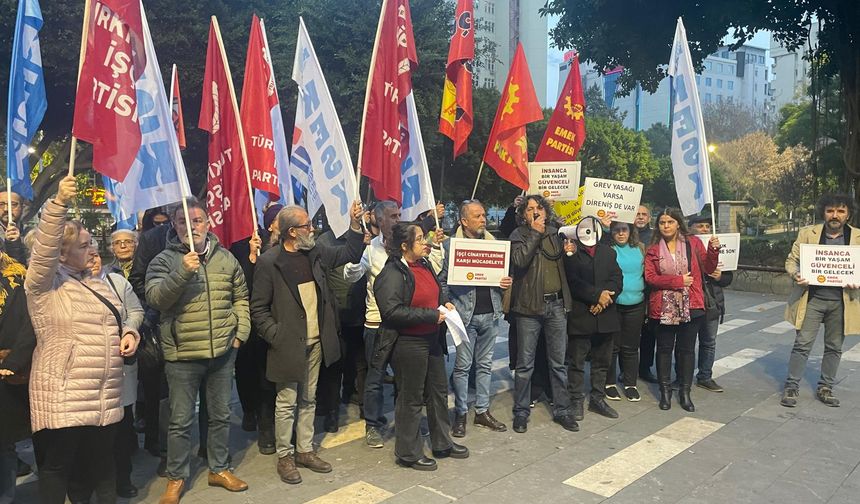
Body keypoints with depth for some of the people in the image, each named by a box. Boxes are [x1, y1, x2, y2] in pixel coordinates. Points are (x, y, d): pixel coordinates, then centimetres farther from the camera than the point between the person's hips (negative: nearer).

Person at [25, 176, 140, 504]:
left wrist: (129, 334, 0)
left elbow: (115, 323, 23)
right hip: (62, 396, -6)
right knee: (57, 467, 6)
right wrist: (59, 204, -36)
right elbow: (44, 250, -25)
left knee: (103, 463, 16)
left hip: (105, 395, 6)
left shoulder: (98, 284, 15)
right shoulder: (44, 284, -6)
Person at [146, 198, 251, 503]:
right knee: (181, 420, 8)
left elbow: (241, 298, 12)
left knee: (221, 415, 16)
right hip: (182, 354, -3)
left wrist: (241, 332, 3)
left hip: (223, 350, 3)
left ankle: (219, 469, 34)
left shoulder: (225, 258, 6)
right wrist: (183, 272, -30)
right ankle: (176, 477, 27)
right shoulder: (165, 260, -4)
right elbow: (155, 298, -18)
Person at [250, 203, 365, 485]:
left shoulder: (315, 253, 5)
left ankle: (305, 450, 30)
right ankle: (284, 456, 22)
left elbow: (351, 253, 14)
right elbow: (258, 309, -9)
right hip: (288, 345, -6)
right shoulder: (269, 262, -12)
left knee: (308, 400, 16)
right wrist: (276, 337, -15)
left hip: (315, 343, 6)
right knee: (286, 404, 6)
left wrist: (355, 223, 2)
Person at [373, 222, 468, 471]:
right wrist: (431, 315, -24)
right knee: (411, 398, 5)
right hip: (408, 344, -9)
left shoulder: (424, 265, 7)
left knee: (439, 391, 19)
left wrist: (444, 302, 3)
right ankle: (409, 453, 23)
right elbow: (392, 311, -26)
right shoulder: (392, 273, -19)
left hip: (432, 339, 9)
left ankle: (442, 443, 37)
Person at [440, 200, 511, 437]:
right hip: (465, 313, -4)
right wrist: (450, 305, -14)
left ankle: (482, 411, 25)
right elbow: (442, 279, -4)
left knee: (485, 364, 13)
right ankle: (460, 414, 16)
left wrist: (506, 282, -3)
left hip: (490, 313, 5)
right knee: (463, 365, 3)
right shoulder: (450, 244, -4)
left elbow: (502, 272, 18)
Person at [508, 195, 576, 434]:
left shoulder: (555, 233, 10)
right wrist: (535, 232, -15)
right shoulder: (519, 235, -1)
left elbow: (566, 265, 19)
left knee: (558, 362, 12)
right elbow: (520, 260, -20)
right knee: (525, 364, 4)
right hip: (530, 306, -4)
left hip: (556, 304, 4)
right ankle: (521, 412, 17)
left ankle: (561, 410, 24)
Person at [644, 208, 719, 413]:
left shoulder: (694, 243, 5)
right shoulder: (653, 250, 2)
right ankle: (665, 391, 20)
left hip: (690, 307, 0)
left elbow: (707, 268, 5)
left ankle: (685, 392, 19)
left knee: (687, 349, 7)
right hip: (663, 308, 0)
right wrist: (678, 281, -13)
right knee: (664, 348, 8)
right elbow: (650, 277, -7)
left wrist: (713, 250, -12)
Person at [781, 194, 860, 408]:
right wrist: (796, 274, -17)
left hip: (842, 301, 2)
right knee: (803, 344, -1)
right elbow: (791, 260, 4)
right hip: (812, 298, -2)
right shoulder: (808, 233, 1)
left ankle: (825, 388, 26)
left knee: (834, 347, 12)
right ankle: (791, 387, 9)